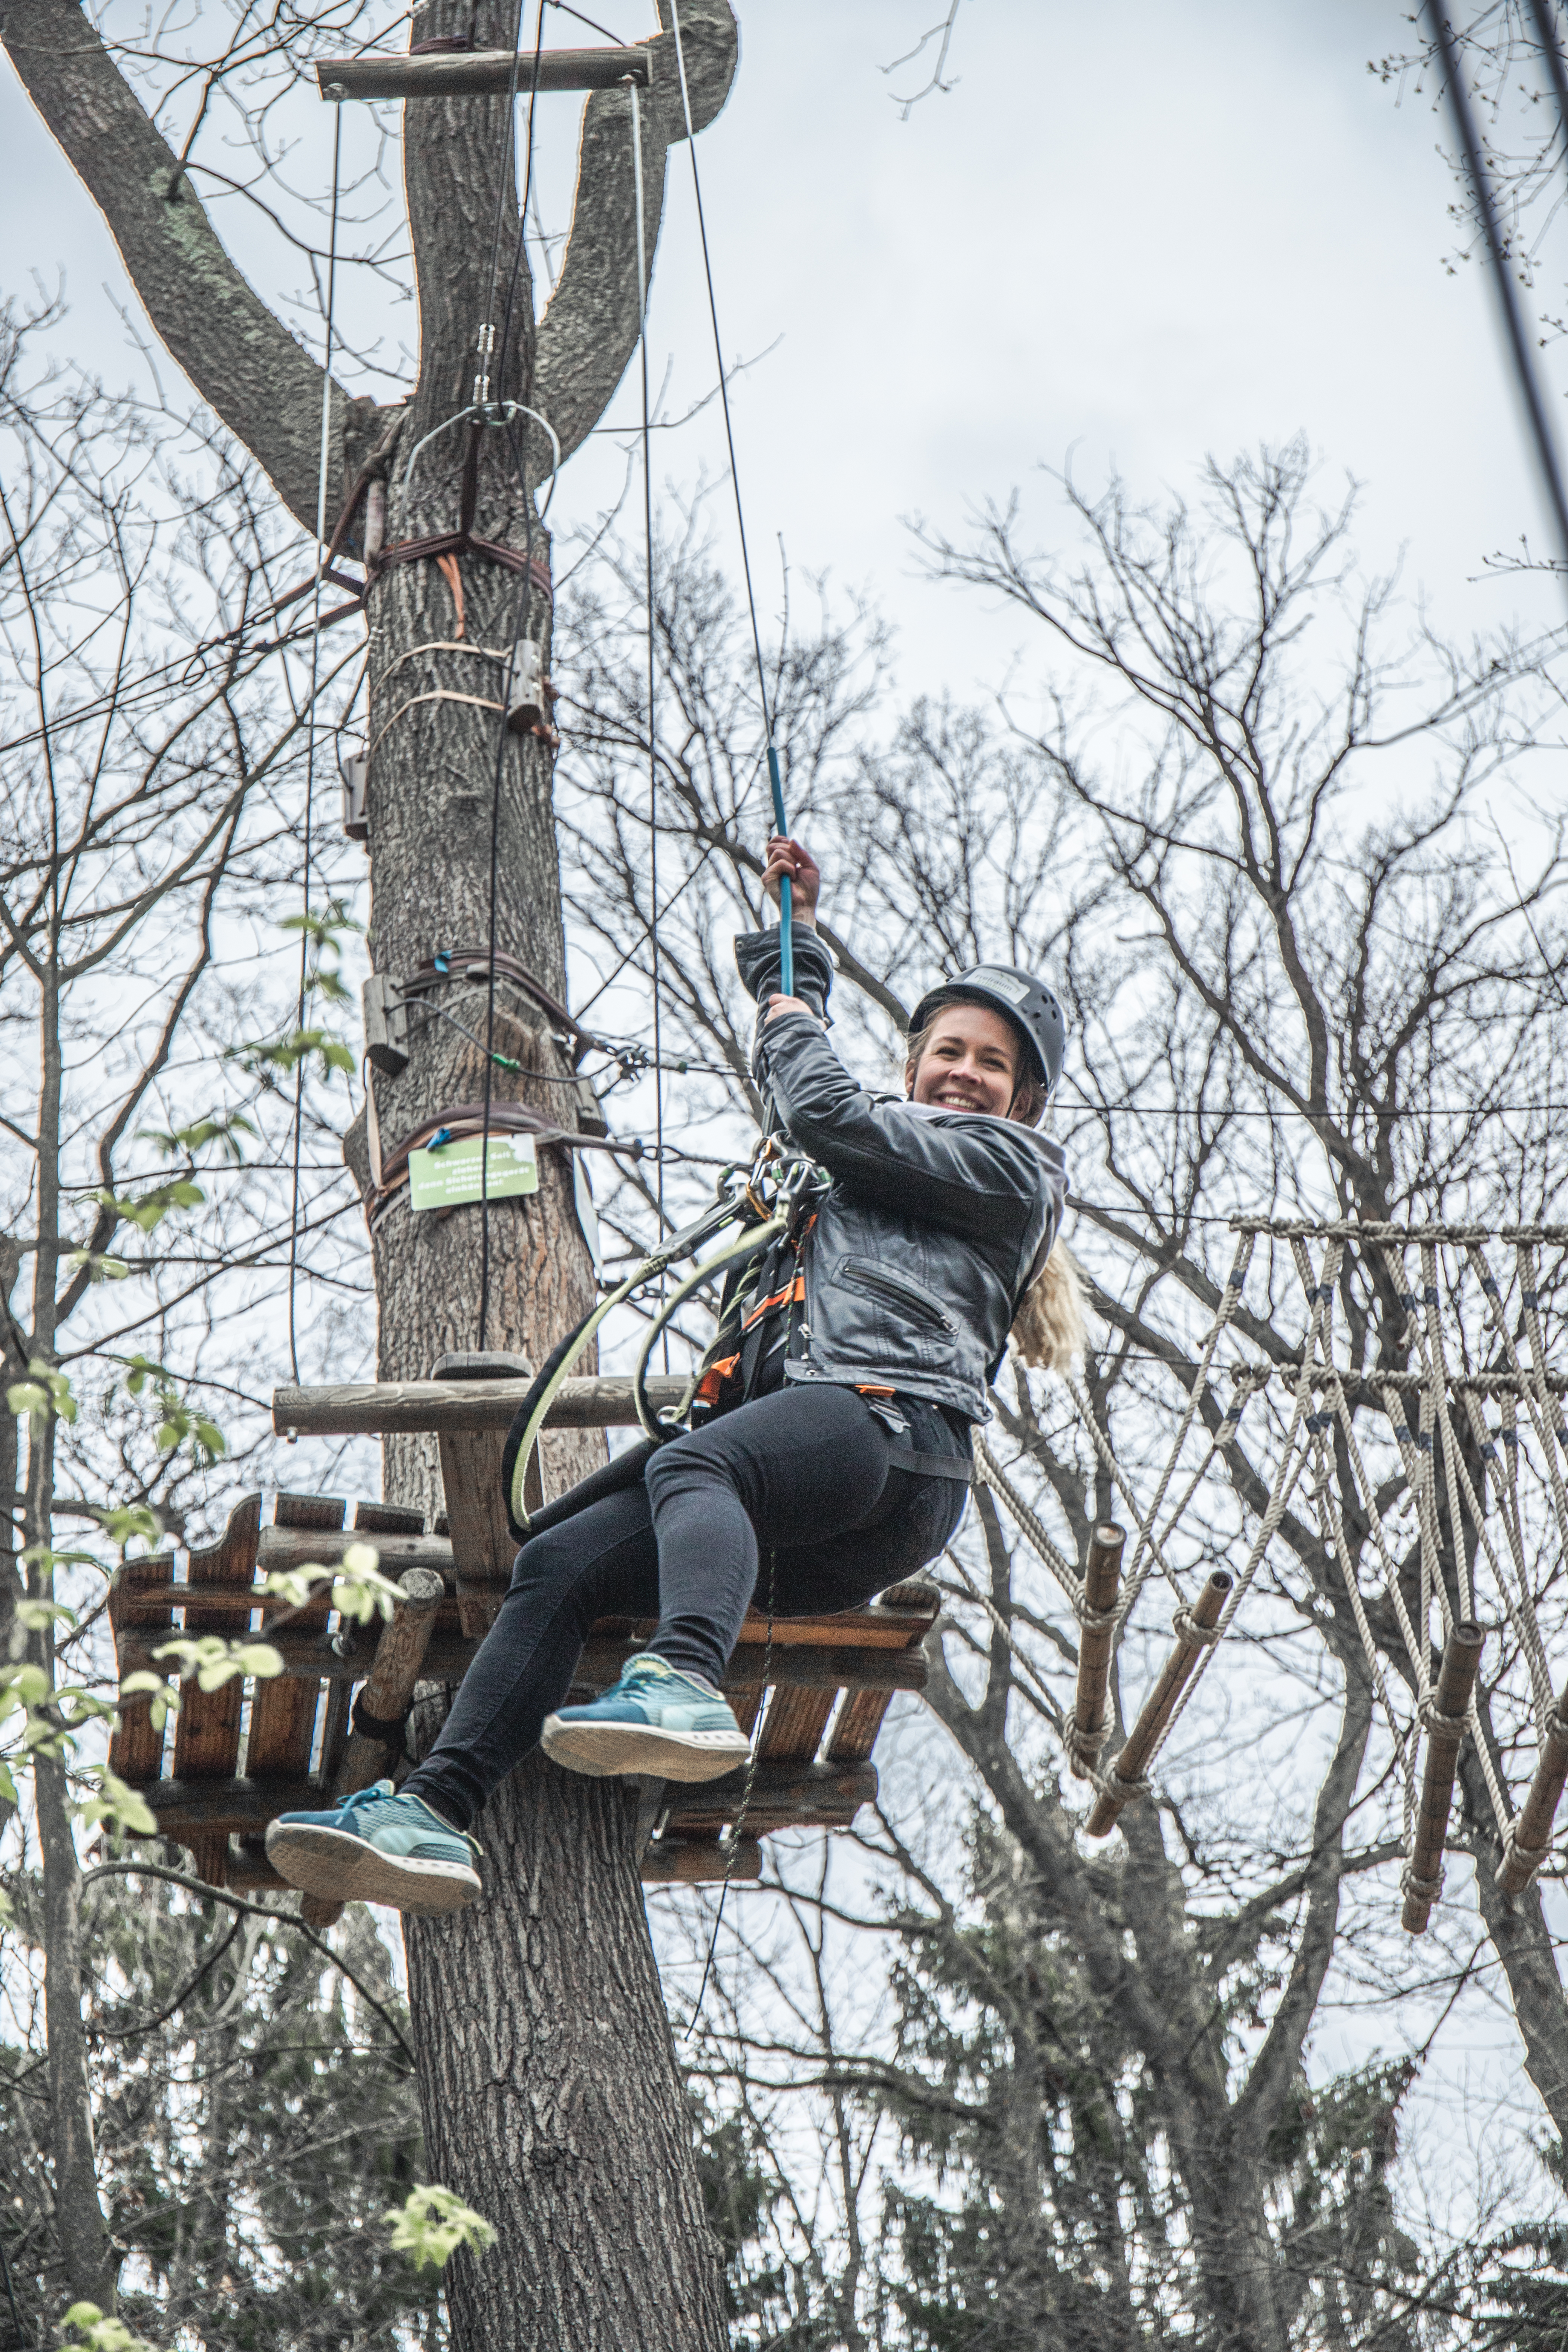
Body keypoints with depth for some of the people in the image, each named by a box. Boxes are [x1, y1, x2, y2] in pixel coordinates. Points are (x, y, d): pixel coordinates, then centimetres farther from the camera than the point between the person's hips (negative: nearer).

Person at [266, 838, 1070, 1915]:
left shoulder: (1008, 1162, 14)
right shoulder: (883, 1153, 37)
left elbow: (829, 1109, 3)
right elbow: (799, 1051, 54)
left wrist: (794, 1026, 22)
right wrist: (799, 931, 55)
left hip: (891, 1424, -7)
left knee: (692, 1465, -37)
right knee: (560, 1564, -14)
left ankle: (687, 1685, -62)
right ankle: (436, 1810, -27)